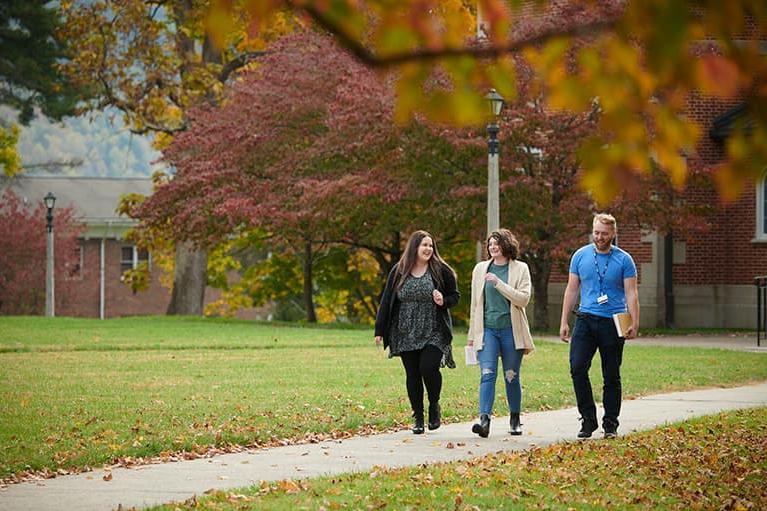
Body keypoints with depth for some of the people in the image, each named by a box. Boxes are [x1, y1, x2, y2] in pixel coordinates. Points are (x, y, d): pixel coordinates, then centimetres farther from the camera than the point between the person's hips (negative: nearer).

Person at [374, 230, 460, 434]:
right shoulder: (399, 272, 3)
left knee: (429, 368, -17)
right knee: (412, 375, 4)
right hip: (406, 334, 2)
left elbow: (455, 296, 8)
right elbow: (386, 301, 6)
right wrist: (380, 330, 4)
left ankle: (434, 406, 9)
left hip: (433, 333, -2)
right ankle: (418, 417, 15)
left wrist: (443, 301, -15)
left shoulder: (441, 271, -1)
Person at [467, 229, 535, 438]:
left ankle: (515, 419, 22)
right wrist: (472, 334, 15)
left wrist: (499, 283, -16)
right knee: (487, 374, -12)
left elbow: (523, 299, -10)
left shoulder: (520, 269, 2)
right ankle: (484, 420, -22)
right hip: (487, 329, 1)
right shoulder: (480, 269, 10)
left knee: (512, 377, 7)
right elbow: (475, 303, 15)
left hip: (511, 330, -1)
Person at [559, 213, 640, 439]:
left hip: (613, 323, -2)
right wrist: (564, 322, 6)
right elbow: (571, 290, 11)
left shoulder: (624, 260, 0)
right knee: (577, 368, -13)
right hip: (586, 319, 2)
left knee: (611, 376, 4)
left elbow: (631, 294, -3)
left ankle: (610, 424, 14)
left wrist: (634, 323, -15)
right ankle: (588, 418, -3)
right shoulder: (581, 256, 6)